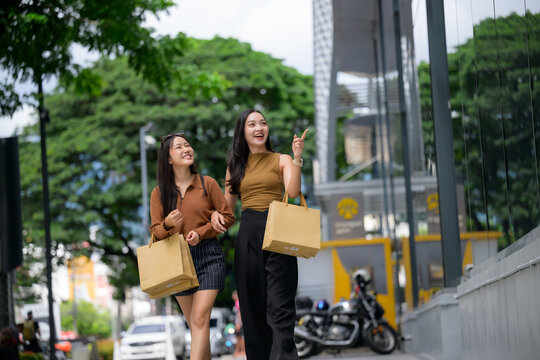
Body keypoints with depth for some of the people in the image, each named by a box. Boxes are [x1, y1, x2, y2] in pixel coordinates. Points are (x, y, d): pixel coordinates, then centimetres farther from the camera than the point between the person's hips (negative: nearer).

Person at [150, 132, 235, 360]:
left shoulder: (207, 184, 2)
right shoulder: (159, 192, 6)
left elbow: (227, 217, 4)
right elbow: (155, 232, 6)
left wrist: (201, 232, -10)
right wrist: (167, 224, -18)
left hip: (208, 255, -3)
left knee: (200, 318, -16)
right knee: (194, 324, 7)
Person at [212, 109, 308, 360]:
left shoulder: (281, 160, 8)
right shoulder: (235, 166, 16)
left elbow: (293, 192, -9)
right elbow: (228, 205, 18)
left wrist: (297, 158, -16)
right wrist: (216, 214, -3)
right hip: (247, 235, 3)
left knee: (279, 305, -12)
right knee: (252, 304, 3)